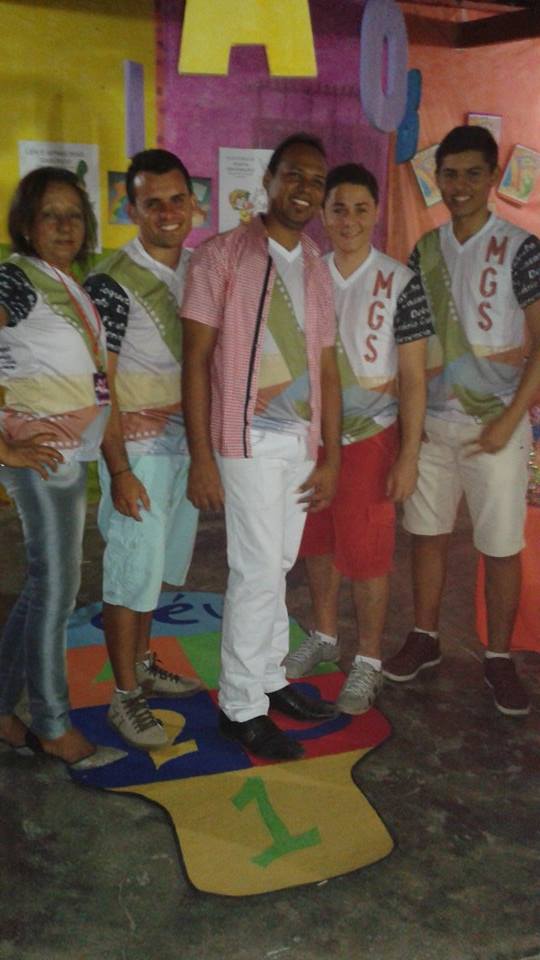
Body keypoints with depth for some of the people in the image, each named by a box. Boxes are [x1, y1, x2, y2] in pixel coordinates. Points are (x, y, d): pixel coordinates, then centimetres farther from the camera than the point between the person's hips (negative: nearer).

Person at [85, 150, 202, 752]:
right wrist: (119, 471, -16)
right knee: (133, 570, 1)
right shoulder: (111, 283, -14)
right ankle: (125, 697, 16)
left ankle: (141, 664, 35)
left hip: (187, 444, 6)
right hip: (138, 451, -6)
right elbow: (99, 386, -14)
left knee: (157, 564, 17)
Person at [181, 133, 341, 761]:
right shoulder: (222, 256, -6)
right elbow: (196, 360, -9)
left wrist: (331, 457, 7)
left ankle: (267, 678, 28)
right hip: (249, 441, -5)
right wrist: (201, 458, -14)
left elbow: (326, 368, 11)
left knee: (276, 567, 13)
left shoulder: (316, 269, 11)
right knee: (259, 572, -3)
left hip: (302, 440, 6)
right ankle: (240, 707, 12)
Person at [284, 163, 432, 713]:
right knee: (316, 543, 15)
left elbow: (413, 376, -8)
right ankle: (324, 636, 36)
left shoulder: (400, 284, -9)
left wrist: (408, 456, -12)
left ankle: (367, 662, 20)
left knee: (366, 553, 2)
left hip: (370, 436, -4)